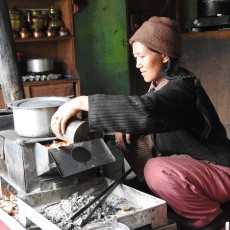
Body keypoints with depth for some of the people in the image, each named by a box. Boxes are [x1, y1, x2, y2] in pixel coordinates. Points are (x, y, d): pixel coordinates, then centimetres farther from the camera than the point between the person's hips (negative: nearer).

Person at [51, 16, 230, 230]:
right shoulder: (159, 82, 1)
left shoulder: (181, 87, -26)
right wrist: (126, 127, -11)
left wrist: (81, 102, -41)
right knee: (130, 139, 5)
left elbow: (145, 110, -44)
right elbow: (149, 116, 13)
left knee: (158, 171, -34)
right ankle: (178, 197, 12)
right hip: (186, 162, 9)